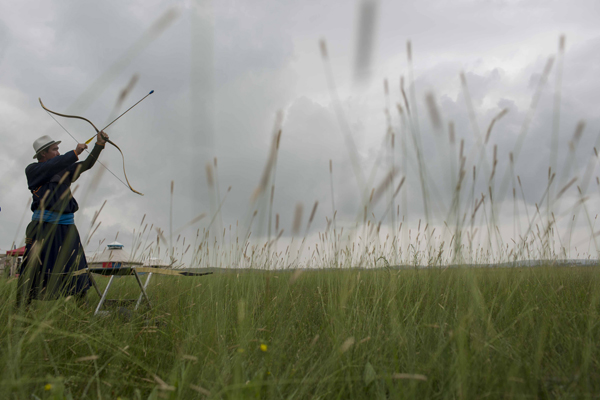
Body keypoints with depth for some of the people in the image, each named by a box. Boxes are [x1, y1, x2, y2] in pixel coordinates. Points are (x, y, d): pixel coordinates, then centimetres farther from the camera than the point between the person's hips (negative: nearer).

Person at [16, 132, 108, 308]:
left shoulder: (65, 171, 17)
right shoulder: (32, 170, 3)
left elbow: (87, 164, 9)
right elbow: (54, 166, -15)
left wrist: (99, 145, -4)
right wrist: (75, 152, -14)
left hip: (66, 226, 5)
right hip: (44, 226, -5)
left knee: (78, 267, 1)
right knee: (32, 267, -6)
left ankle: (81, 305, 7)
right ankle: (22, 306, 1)